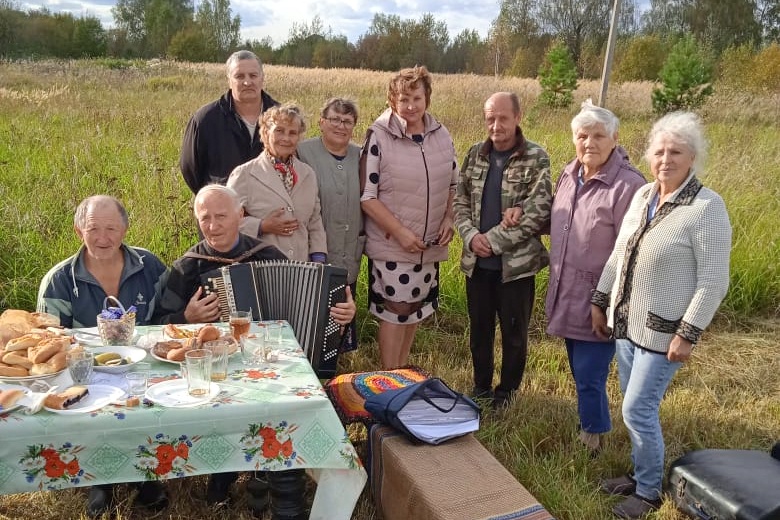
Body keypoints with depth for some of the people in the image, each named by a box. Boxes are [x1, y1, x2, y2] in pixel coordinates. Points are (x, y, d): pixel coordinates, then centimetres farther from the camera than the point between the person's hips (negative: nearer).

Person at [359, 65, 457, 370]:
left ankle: (402, 373, 34)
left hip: (430, 244, 5)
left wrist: (448, 219, -2)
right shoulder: (379, 138, -12)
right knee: (395, 310, 1)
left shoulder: (441, 136, 3)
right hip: (391, 244, -5)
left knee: (415, 308, 16)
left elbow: (453, 185, 14)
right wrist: (400, 232, -17)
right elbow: (367, 197, -14)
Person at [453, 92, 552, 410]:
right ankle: (481, 385, 35)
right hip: (477, 261, 4)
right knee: (479, 327, 16)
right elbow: (460, 200, 7)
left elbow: (536, 212, -15)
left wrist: (493, 239, -17)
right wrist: (471, 235, -11)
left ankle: (507, 389, 31)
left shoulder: (536, 158, -8)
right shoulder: (475, 154, 5)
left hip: (517, 262, -4)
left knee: (514, 330, 11)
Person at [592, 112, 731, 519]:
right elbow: (618, 255, 12)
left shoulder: (707, 208, -15)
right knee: (637, 407, 16)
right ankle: (640, 474, 35)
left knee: (638, 410, -1)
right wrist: (599, 301, 13)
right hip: (626, 322, 6)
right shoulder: (642, 196, 5)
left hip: (662, 331, -6)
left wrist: (688, 335, -16)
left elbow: (713, 281, -16)